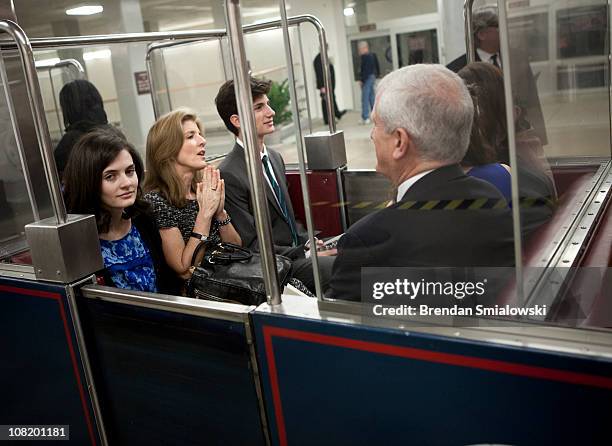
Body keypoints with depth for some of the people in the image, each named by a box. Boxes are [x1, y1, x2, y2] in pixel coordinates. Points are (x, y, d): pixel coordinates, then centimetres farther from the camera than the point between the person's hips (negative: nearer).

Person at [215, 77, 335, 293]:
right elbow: (250, 244, -16)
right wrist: (304, 254, -18)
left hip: (297, 249, 8)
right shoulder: (229, 175, -16)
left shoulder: (274, 158, 11)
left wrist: (307, 241, 4)